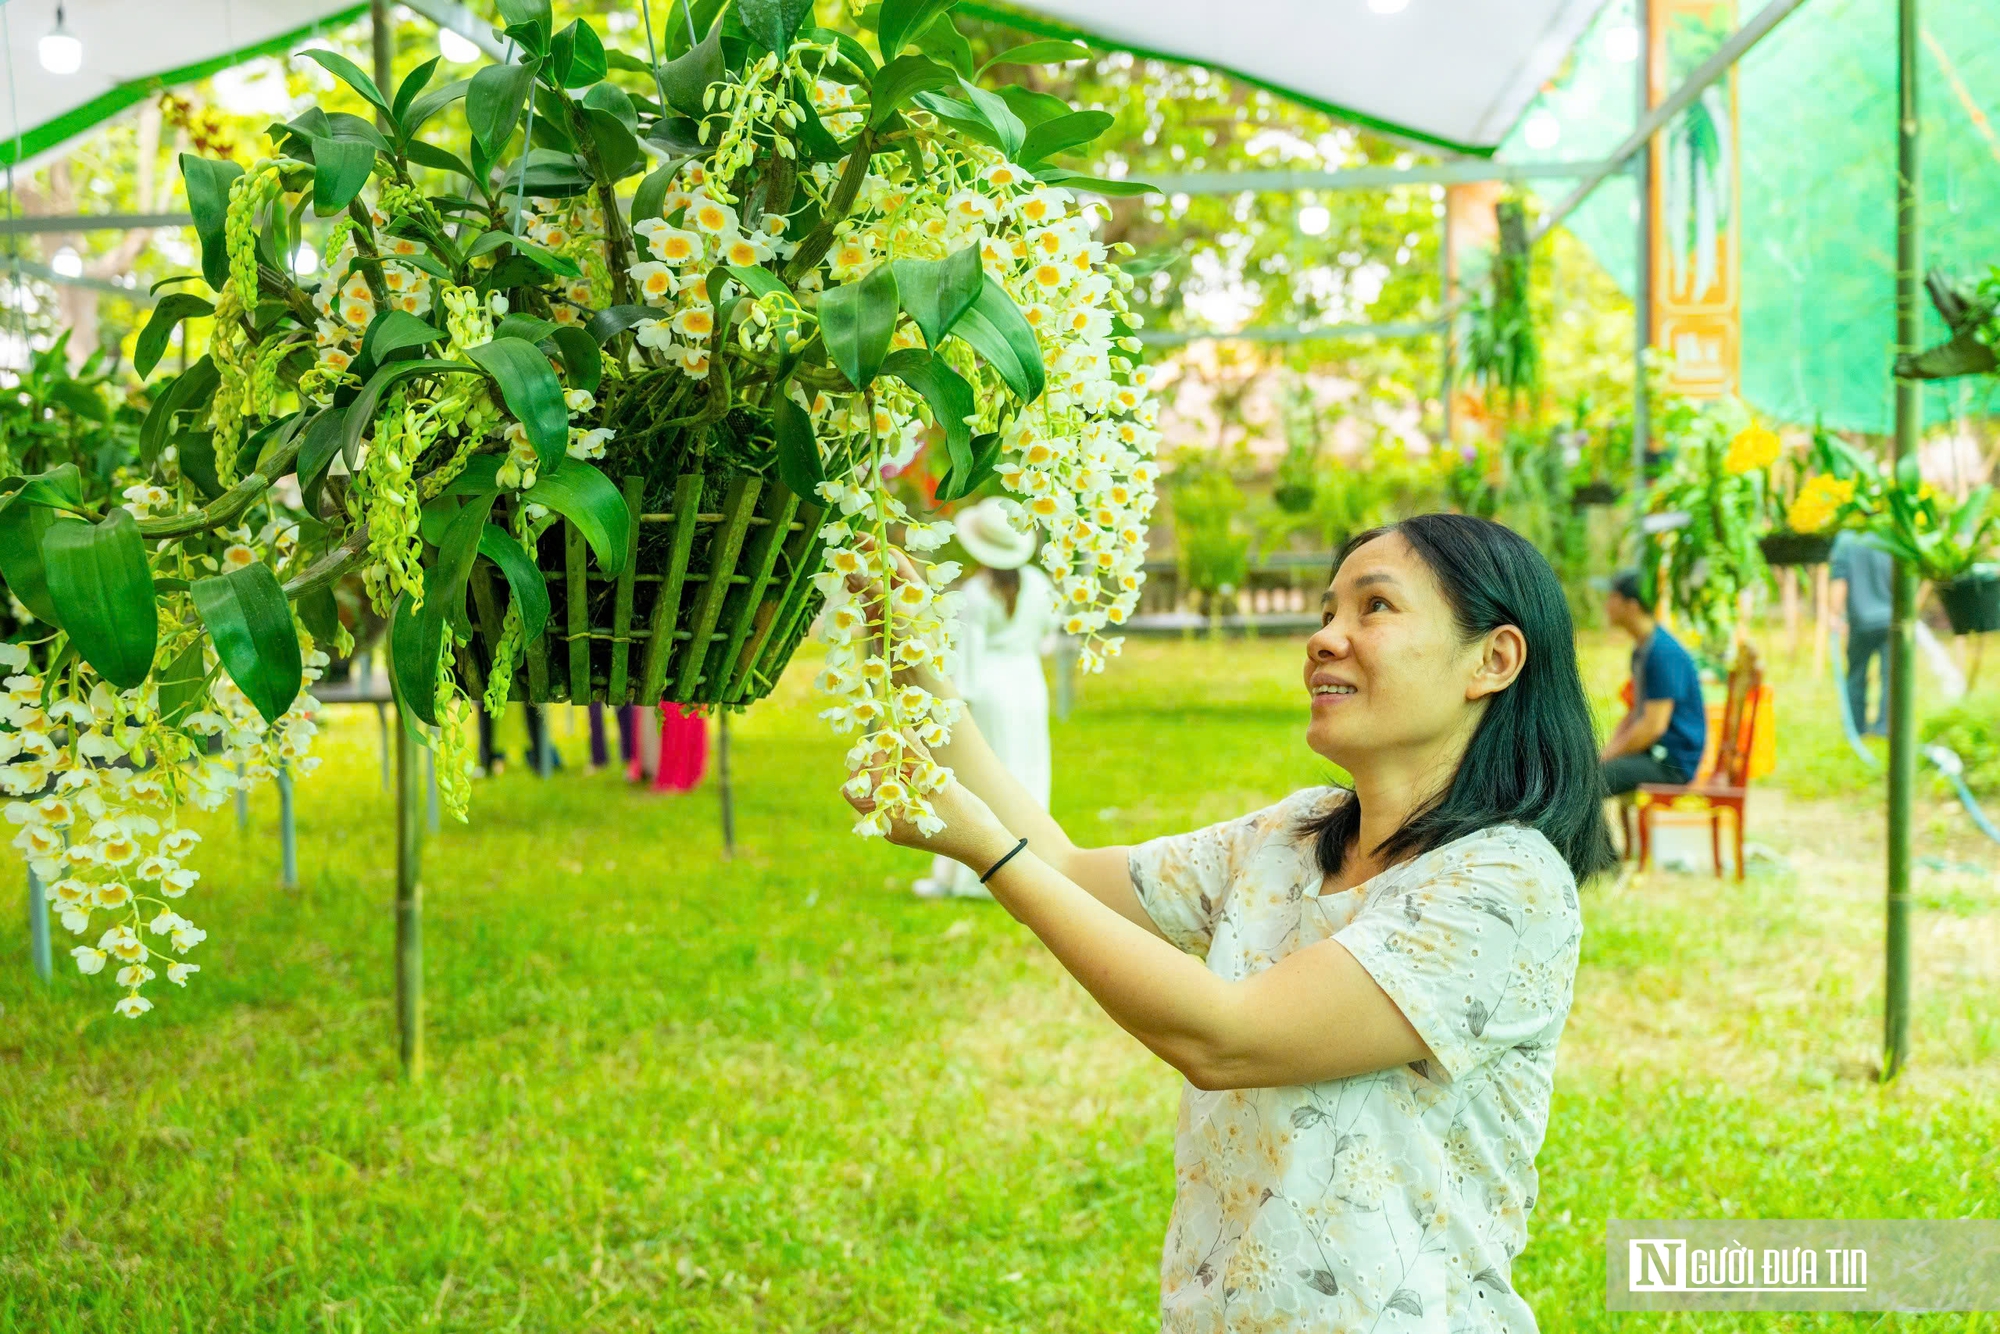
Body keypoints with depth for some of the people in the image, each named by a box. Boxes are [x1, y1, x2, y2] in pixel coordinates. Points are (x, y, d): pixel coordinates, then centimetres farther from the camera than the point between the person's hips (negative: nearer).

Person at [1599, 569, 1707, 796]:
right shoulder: (1641, 649, 15)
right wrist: (1605, 750, 8)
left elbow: (1654, 725, -22)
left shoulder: (1663, 652, -18)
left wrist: (1609, 754, -13)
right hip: (1651, 752, 10)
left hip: (1671, 762, -10)